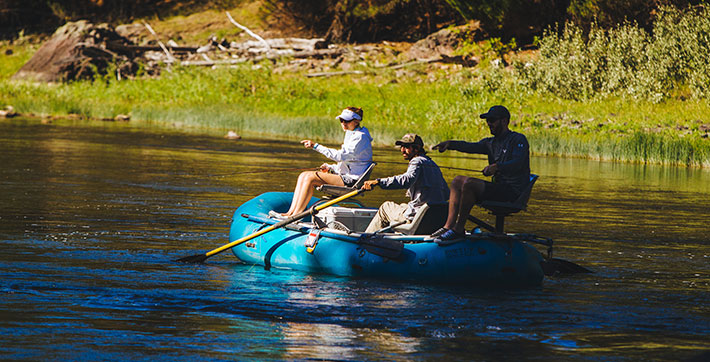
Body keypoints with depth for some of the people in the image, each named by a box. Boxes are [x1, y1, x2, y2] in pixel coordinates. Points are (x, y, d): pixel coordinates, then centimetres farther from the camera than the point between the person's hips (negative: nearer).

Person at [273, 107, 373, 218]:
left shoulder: (360, 137, -12)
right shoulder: (351, 135, 20)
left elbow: (340, 156, -23)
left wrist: (316, 146, -23)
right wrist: (330, 168, 8)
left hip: (352, 181, -10)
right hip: (346, 176, 10)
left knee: (310, 177, -21)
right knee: (303, 175, -1)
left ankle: (295, 216, -20)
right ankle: (291, 212, -9)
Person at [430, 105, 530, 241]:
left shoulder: (518, 139, -5)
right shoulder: (491, 143, 19)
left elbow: (518, 163, -22)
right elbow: (472, 147, 3)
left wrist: (496, 167, -38)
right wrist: (450, 144, -15)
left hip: (513, 192, -9)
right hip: (499, 187, 9)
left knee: (469, 183, -26)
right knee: (457, 181, 6)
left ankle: (459, 229, -21)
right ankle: (449, 226, -5)